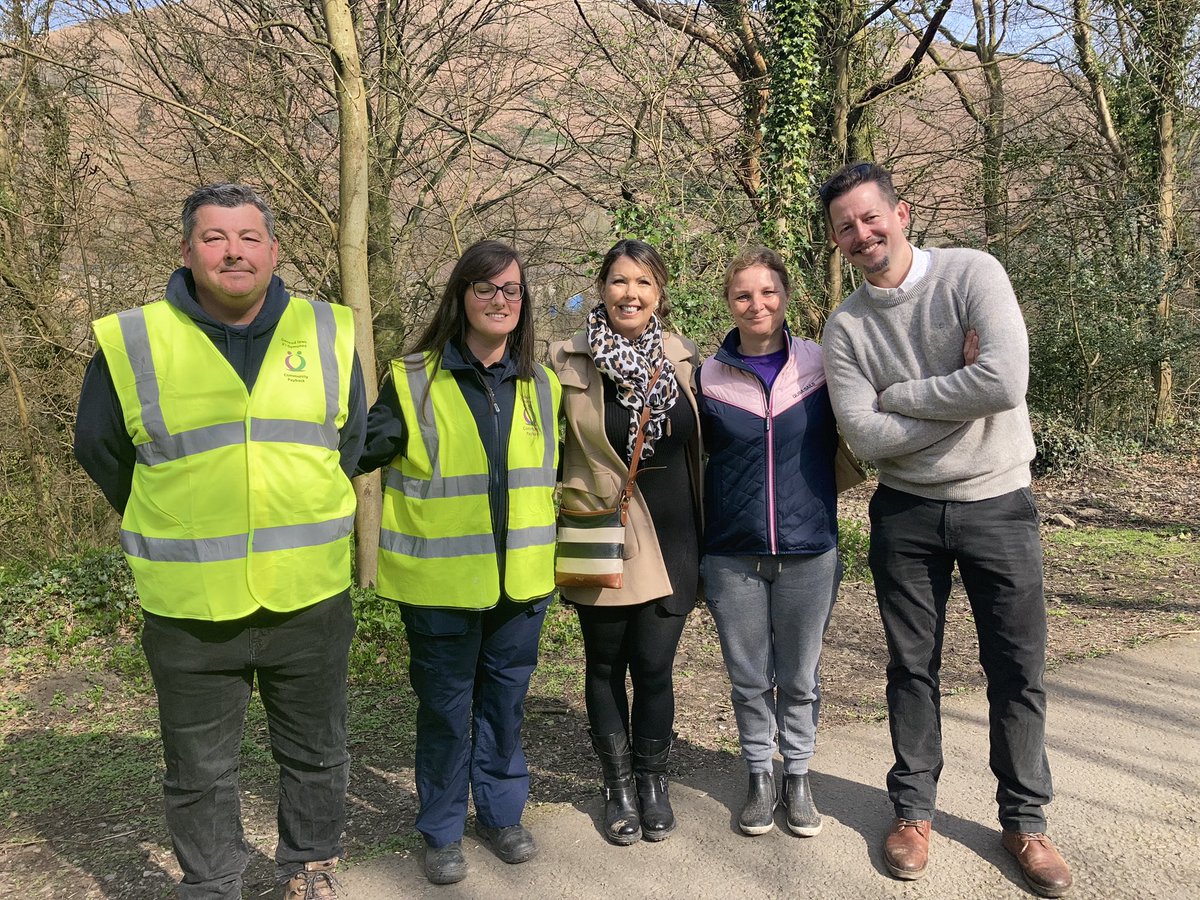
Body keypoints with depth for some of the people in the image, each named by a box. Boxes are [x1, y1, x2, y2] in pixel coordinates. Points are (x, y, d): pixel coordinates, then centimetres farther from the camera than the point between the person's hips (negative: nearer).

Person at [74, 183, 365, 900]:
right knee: (199, 774, 15)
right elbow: (101, 451, 10)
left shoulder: (328, 335, 0)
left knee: (318, 754, 18)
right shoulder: (132, 344, -5)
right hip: (189, 609, -1)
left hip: (311, 599, 2)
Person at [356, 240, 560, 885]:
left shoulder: (540, 386, 7)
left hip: (520, 581, 4)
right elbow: (361, 451, -6)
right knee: (445, 708, 9)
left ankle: (501, 813, 36)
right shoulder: (413, 383, -6)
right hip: (441, 583, -3)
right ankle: (442, 832, 29)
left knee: (505, 701, 16)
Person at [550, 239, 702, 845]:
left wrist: (701, 533, 15)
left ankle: (652, 780, 26)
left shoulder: (682, 357, 4)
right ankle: (618, 785, 29)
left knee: (654, 665, 3)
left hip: (671, 539, 2)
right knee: (606, 664, 10)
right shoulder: (568, 361, -6)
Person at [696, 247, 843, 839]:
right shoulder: (708, 378, -2)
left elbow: (843, 449, 11)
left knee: (799, 678, 13)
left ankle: (798, 777, 32)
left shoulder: (819, 366, -2)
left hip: (809, 551, 0)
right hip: (732, 556, 0)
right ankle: (759, 777, 31)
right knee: (749, 679, 12)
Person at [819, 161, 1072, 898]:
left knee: (1019, 671, 7)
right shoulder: (846, 327, -3)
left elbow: (1005, 382, -26)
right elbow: (865, 436, -13)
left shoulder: (972, 274, -11)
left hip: (999, 504, -2)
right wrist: (956, 398, -16)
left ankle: (1025, 819, 27)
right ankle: (914, 808, 29)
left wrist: (896, 395, -16)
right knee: (913, 668, 12)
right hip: (906, 513, 2)